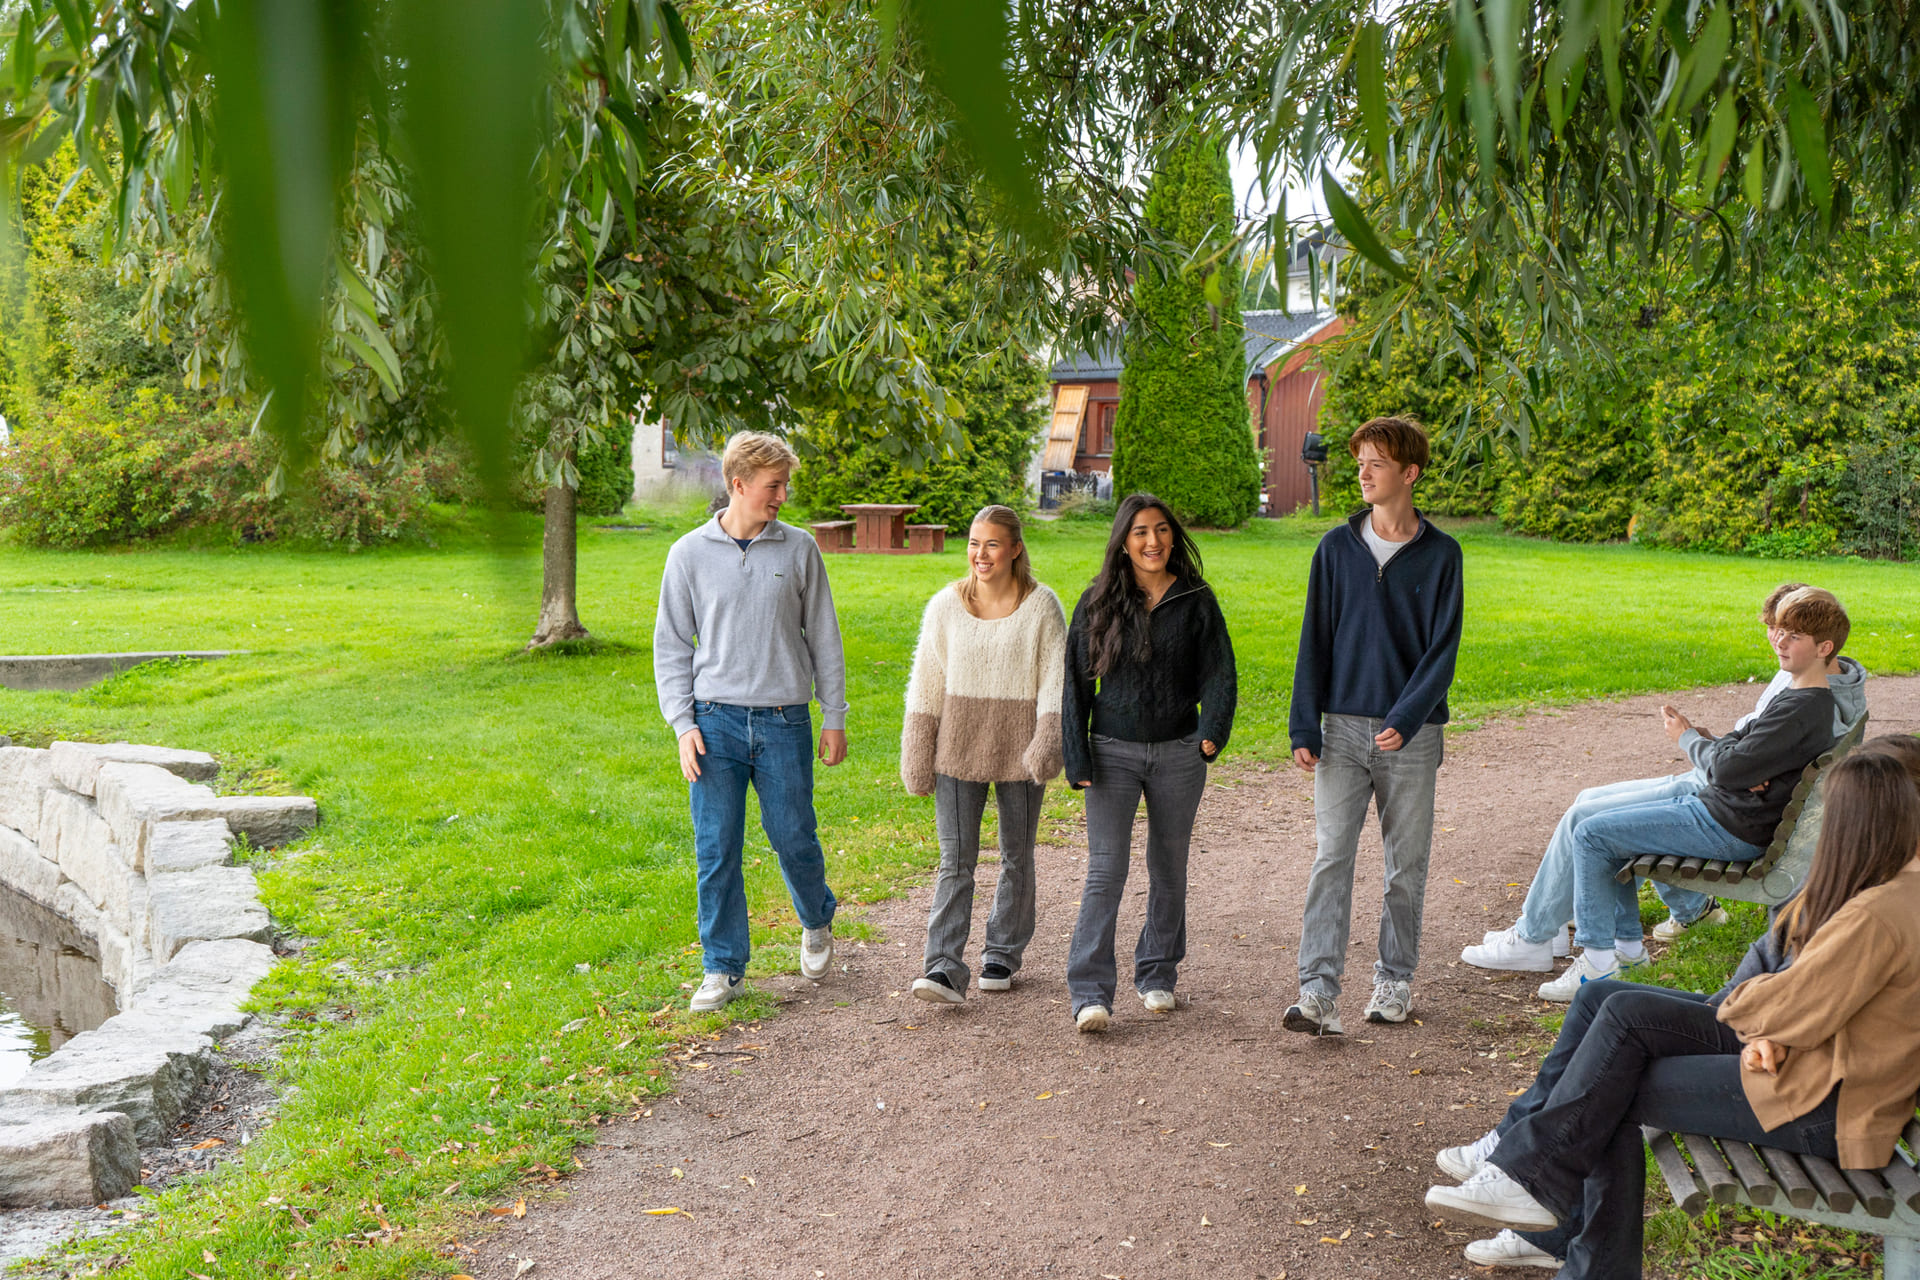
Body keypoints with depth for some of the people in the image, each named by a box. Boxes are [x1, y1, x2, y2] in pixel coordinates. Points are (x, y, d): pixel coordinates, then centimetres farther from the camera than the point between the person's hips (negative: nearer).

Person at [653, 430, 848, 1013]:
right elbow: (671, 646, 5)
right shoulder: (690, 554, 2)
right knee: (716, 851, 2)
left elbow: (823, 638, 8)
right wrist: (683, 724, -4)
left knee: (794, 838, 5)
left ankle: (817, 922, 35)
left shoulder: (799, 550, 3)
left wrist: (834, 718, 6)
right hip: (716, 722, 0)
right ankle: (724, 969, 15)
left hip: (784, 722, 0)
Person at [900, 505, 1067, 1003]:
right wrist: (916, 753, 1)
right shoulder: (946, 605, 1)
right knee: (955, 860, -6)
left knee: (1017, 855, 12)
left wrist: (1048, 742, -19)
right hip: (958, 745, 0)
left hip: (1018, 747, 0)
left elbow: (1055, 679, -6)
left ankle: (1004, 953, 28)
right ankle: (944, 968, -10)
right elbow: (927, 681, 4)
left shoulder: (1041, 606, -3)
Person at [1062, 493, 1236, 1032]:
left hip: (1178, 753, 1)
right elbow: (1075, 680, 2)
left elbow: (1219, 671, -2)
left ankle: (1157, 975, 28)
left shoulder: (1196, 601, 2)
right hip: (1113, 752, -1)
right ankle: (1090, 994, -10)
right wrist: (1077, 757, -5)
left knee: (1168, 868, 12)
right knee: (1106, 870, -9)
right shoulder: (1097, 602, 1)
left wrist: (1213, 730, -21)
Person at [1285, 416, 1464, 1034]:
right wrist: (1304, 727, -2)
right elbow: (1314, 642, 5)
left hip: (1411, 734, -1)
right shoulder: (1337, 547, 5)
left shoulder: (1440, 554, 0)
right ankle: (1318, 993, -7)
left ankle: (1394, 981, 24)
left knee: (1407, 865, 9)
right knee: (1331, 859, -6)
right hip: (1343, 728, 1)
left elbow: (1443, 648, -4)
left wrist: (1406, 719, -17)